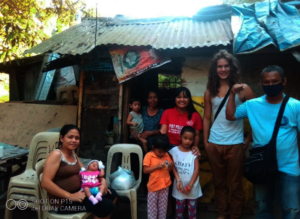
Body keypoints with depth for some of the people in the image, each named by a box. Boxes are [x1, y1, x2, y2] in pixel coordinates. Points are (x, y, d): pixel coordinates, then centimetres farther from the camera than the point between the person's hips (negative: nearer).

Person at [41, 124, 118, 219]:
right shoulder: (56, 155, -16)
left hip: (77, 192, 9)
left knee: (111, 194, 12)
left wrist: (102, 180, -2)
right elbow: (45, 183, -25)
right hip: (63, 200, -9)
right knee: (107, 206, -18)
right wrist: (70, 196, -26)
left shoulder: (73, 154, 11)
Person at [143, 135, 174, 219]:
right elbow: (145, 170, -17)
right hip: (153, 186, -3)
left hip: (165, 185, 3)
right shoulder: (149, 156, -13)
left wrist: (171, 166, -15)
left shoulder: (167, 155, -1)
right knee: (152, 207, 10)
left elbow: (170, 170, 9)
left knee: (163, 207, 17)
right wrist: (157, 166, -26)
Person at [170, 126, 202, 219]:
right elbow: (174, 167, -5)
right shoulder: (174, 151, -5)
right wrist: (178, 181, -16)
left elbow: (196, 169, -8)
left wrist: (190, 185, -12)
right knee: (179, 207, 13)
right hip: (180, 186, 0)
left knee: (192, 207, 13)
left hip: (192, 186, 0)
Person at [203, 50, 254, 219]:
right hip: (214, 144, 3)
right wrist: (205, 141, 4)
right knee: (219, 182, 15)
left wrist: (250, 138, -3)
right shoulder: (210, 92, 7)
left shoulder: (243, 89, -3)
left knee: (236, 184, 8)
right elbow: (207, 118, 8)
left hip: (235, 144, -3)